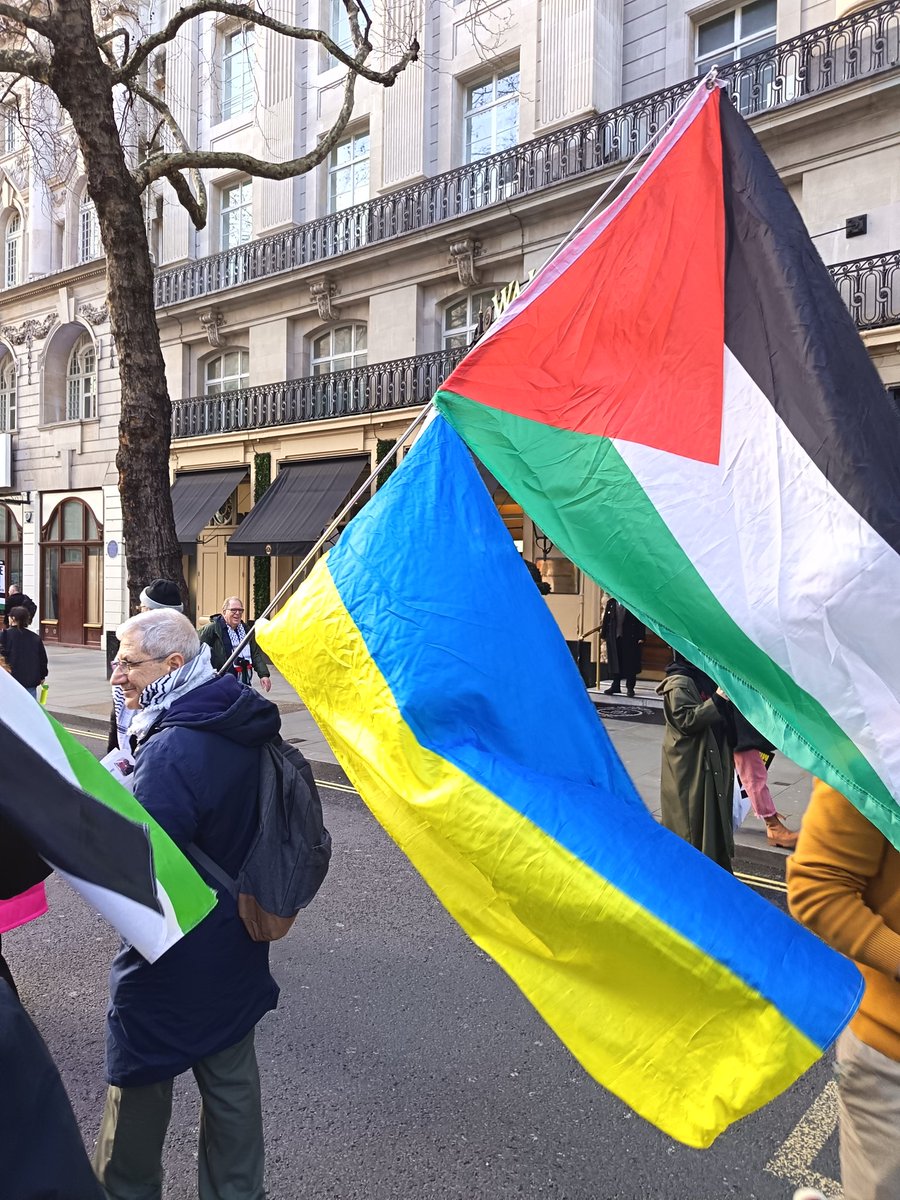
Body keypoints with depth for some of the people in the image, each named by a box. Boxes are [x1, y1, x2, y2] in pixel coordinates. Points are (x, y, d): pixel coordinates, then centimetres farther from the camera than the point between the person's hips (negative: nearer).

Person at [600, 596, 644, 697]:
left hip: (630, 638, -3)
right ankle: (616, 686, 18)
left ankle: (630, 687, 12)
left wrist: (641, 637, -10)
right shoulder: (611, 603, 8)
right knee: (615, 662, 8)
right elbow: (606, 619, 9)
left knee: (630, 663, 2)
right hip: (614, 637, 3)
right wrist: (603, 634, 4)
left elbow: (640, 621, -4)